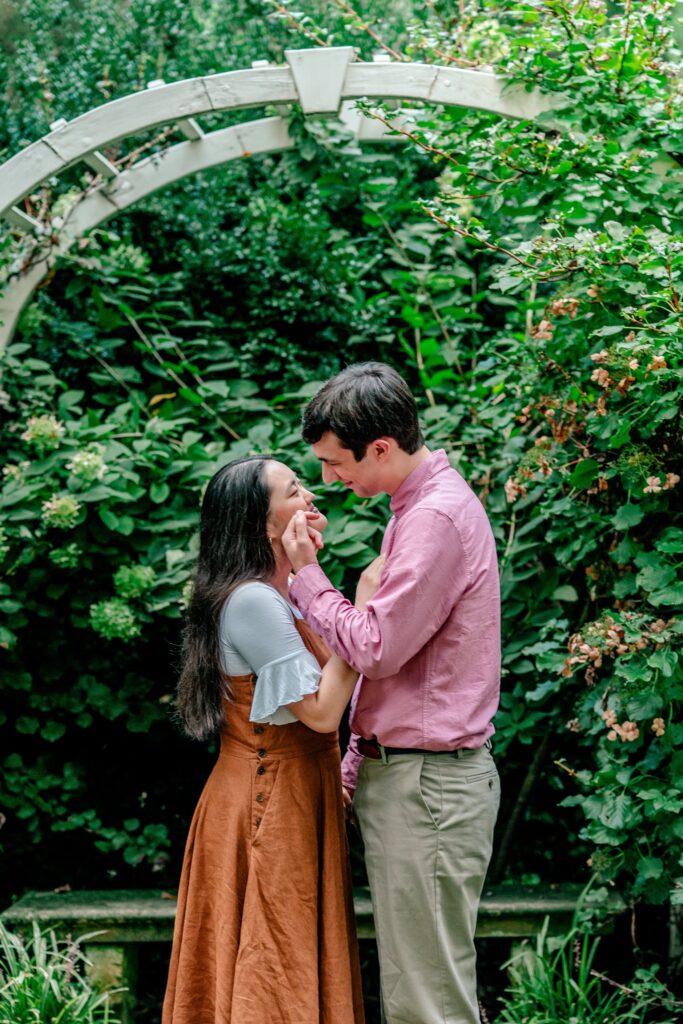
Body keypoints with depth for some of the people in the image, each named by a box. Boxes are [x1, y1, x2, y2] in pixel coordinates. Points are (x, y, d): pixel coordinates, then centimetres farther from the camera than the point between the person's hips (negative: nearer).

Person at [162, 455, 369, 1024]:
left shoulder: (280, 594, 12)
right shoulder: (252, 601, -19)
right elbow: (321, 711, -20)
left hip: (295, 797, 10)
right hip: (271, 802, -10)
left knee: (297, 967, 13)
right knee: (275, 975, -3)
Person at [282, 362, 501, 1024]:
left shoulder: (437, 517, -16)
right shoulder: (420, 504, 16)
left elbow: (375, 648, -19)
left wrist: (304, 575, -7)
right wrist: (358, 759, 21)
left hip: (427, 784, -10)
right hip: (400, 771, 10)